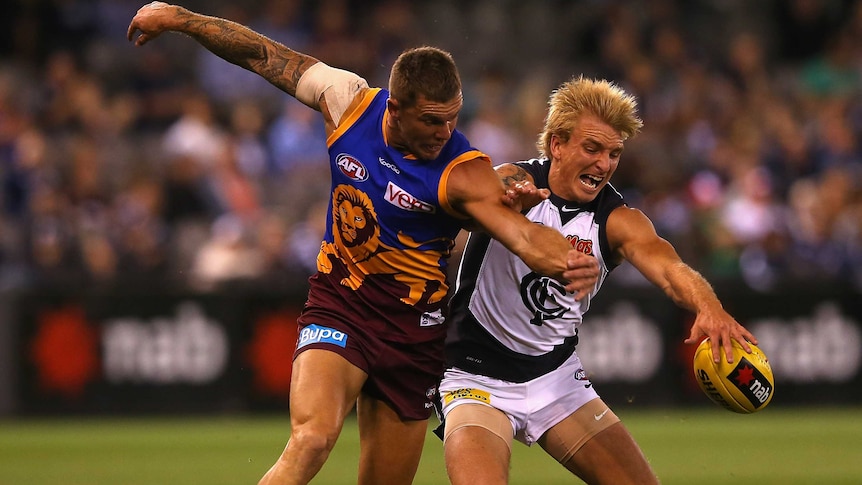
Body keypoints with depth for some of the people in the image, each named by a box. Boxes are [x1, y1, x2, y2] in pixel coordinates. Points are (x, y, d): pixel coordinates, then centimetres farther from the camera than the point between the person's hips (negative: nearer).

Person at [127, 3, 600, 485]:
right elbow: (262, 55, 2)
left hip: (412, 328, 0)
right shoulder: (350, 102, -10)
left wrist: (569, 262, -55)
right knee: (311, 438, -26)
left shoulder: (464, 171, -19)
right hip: (338, 305, 0)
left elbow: (525, 235, -34)